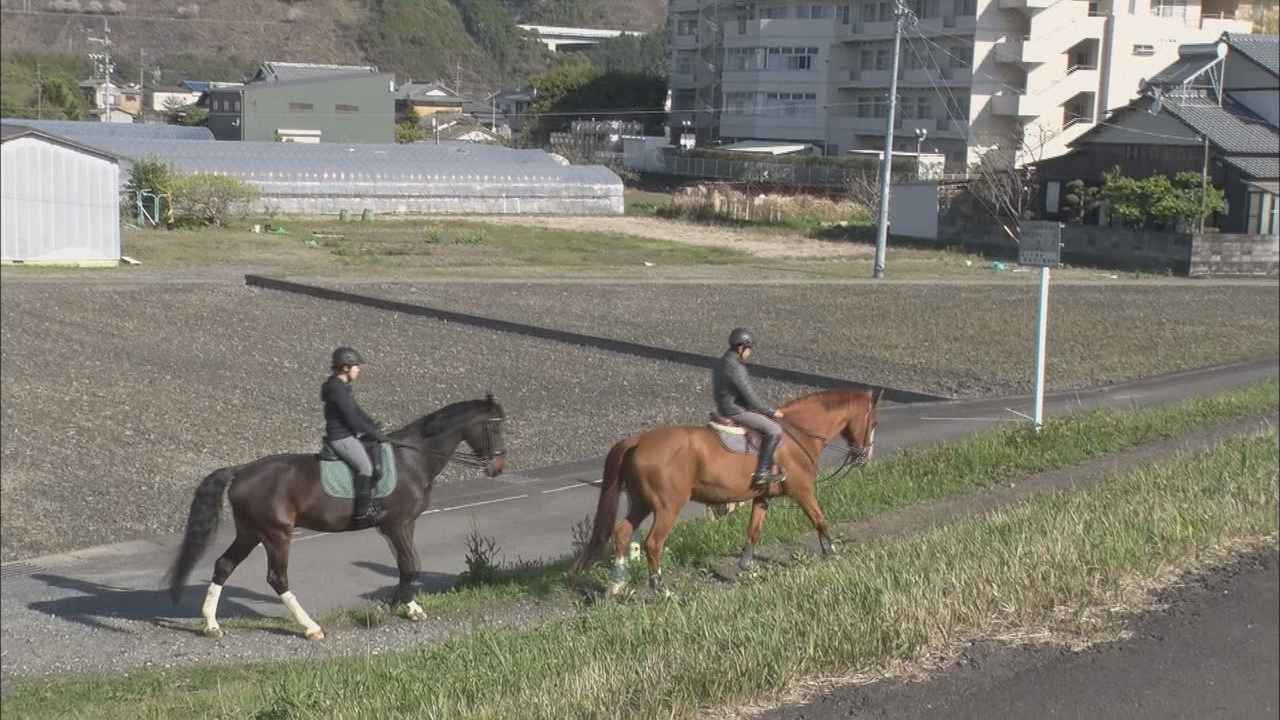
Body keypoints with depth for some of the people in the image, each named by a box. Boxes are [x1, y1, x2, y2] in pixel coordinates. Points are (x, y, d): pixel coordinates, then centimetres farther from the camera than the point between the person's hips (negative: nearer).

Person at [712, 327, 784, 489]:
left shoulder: (721, 364, 12)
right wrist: (771, 412, -11)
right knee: (774, 430, -19)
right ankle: (762, 474, -21)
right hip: (736, 412, -11)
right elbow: (750, 397, -21)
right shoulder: (735, 368, -21)